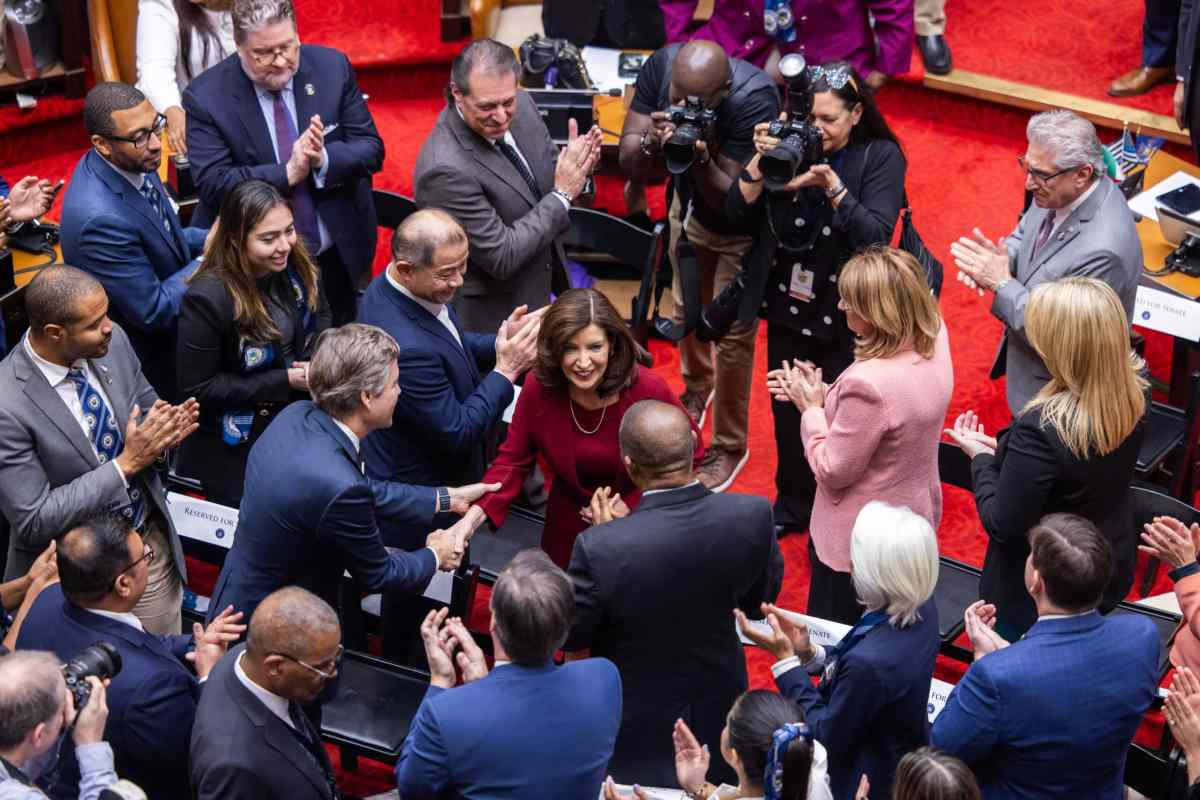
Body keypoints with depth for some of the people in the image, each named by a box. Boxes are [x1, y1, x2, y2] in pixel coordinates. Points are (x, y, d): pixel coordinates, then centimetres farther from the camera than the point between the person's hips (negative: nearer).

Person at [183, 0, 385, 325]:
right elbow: (212, 184, -21)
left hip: (340, 256, 3)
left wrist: (324, 159, -26)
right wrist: (288, 173, -30)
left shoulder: (333, 68, -8)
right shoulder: (206, 96, -15)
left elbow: (371, 149, -6)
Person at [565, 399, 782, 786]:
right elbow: (760, 599, -3)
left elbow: (569, 636, -15)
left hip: (638, 731, -2)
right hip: (718, 709, 3)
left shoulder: (601, 547, -34)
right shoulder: (752, 517, -23)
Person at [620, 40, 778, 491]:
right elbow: (631, 168, -24)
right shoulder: (659, 67, -29)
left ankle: (730, 446, 21)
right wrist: (652, 143, -45)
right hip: (689, 208, 5)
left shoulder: (754, 99, -39)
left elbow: (733, 201, -34)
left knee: (732, 335, 1)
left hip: (742, 226, -4)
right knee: (687, 310, 23)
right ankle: (697, 386, 53)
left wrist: (701, 157, -51)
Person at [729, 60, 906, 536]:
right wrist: (762, 161, -20)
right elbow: (738, 210, -5)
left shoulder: (881, 157, -10)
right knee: (788, 412, 16)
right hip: (787, 305, 4)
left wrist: (832, 186, -31)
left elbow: (875, 236, -21)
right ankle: (792, 508, 35)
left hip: (845, 314, -3)